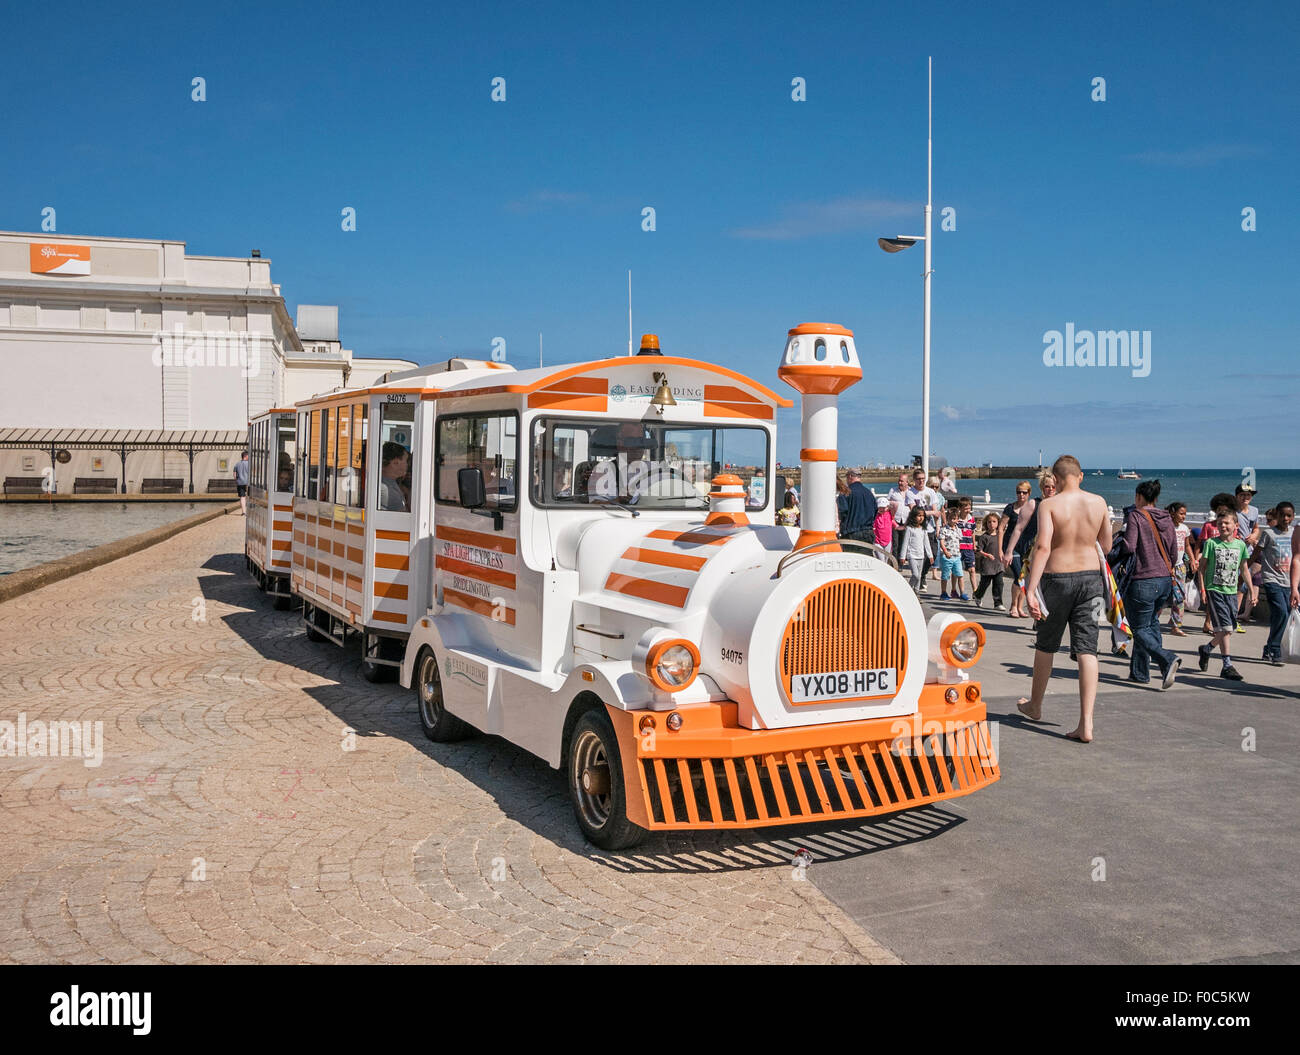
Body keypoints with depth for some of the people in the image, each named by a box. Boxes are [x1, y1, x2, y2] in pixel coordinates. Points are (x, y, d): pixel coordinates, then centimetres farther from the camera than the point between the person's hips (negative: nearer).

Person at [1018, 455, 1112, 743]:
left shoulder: (1050, 505, -11)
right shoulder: (1099, 502, 0)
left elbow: (1043, 547, -20)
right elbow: (1106, 546, 11)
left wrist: (1030, 589, -21)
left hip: (1057, 577, -2)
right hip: (1090, 576, 3)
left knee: (1046, 646, 16)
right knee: (1087, 651, 1)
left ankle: (1035, 706, 35)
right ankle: (1086, 724, -6)